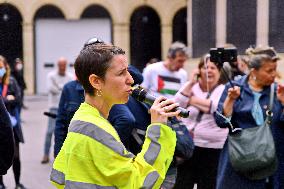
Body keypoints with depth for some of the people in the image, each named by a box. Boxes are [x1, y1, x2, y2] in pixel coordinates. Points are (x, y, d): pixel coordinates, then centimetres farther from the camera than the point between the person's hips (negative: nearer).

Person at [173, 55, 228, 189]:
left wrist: (191, 100, -12)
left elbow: (216, 107, -21)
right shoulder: (190, 87, 8)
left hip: (212, 149, -2)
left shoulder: (223, 90, -1)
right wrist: (191, 84, -12)